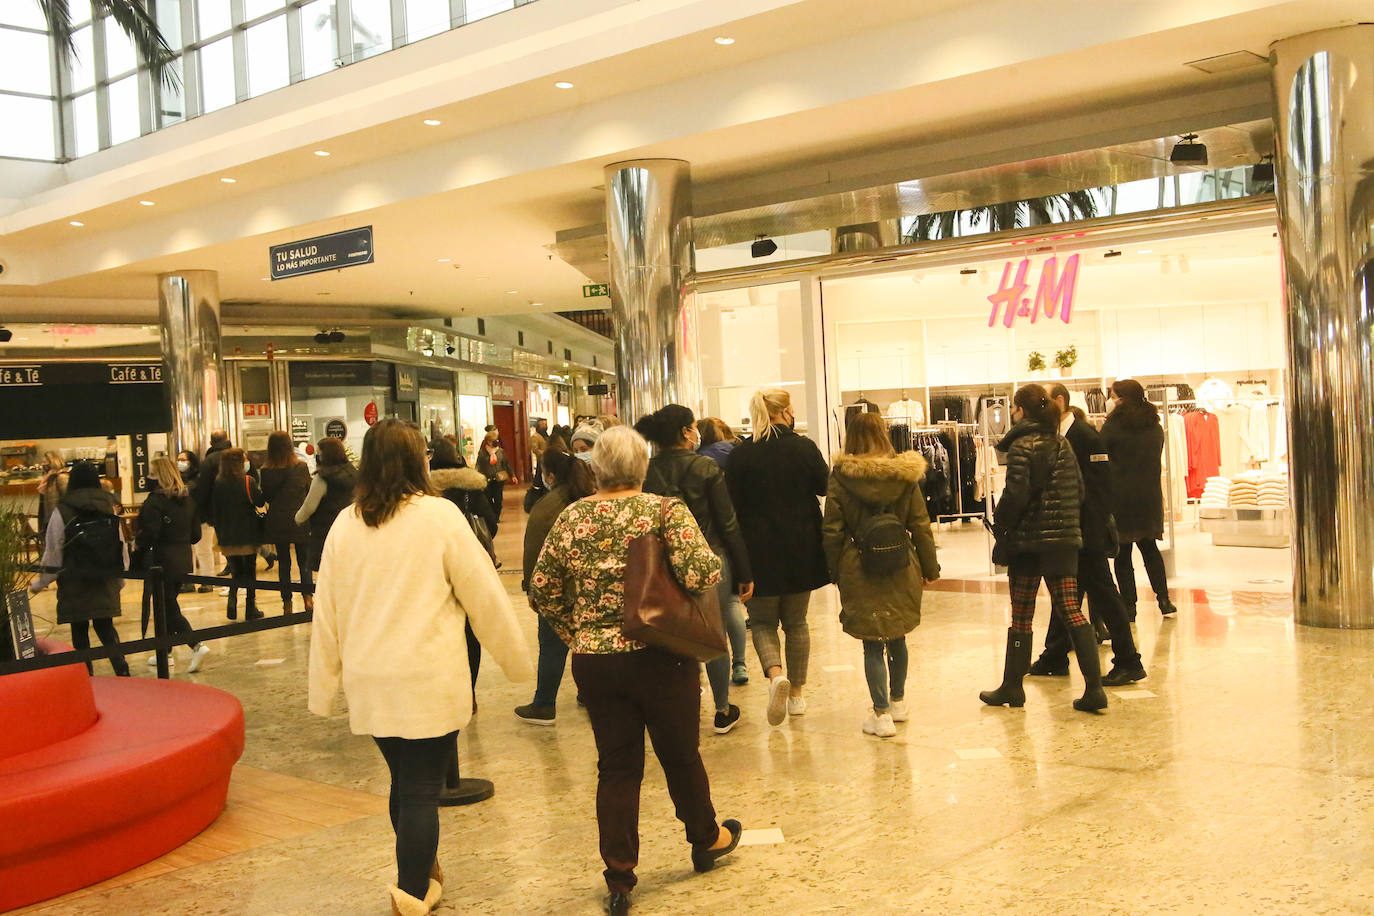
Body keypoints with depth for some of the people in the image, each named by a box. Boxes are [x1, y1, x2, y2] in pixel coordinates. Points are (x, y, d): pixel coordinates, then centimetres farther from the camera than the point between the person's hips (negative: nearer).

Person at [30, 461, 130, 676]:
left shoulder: (62, 511, -10)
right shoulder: (109, 507, 2)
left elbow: (53, 554, -6)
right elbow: (122, 547, 6)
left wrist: (39, 584, 7)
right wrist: (120, 578, 19)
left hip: (75, 584, -3)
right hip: (106, 582, 3)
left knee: (79, 631, 8)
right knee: (105, 626, 11)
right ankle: (122, 669, -6)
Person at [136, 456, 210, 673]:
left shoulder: (156, 500, -15)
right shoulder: (188, 499, 5)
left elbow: (149, 534, -18)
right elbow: (196, 534, 7)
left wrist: (138, 543, 2)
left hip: (163, 561, -7)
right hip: (184, 561, 7)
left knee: (169, 609, -2)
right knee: (167, 605, 19)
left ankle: (197, 646, -16)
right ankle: (163, 653, 27)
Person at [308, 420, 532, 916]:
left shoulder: (345, 525, 2)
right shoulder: (439, 516, -10)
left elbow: (326, 610, 8)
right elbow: (484, 595, -5)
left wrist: (323, 686, 17)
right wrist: (516, 659, 6)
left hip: (369, 683, 5)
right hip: (428, 680, -5)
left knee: (404, 781, 21)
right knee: (421, 790, 4)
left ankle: (421, 871, 37)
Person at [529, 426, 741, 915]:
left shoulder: (571, 518, 0)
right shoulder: (665, 510, -11)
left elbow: (542, 590, 3)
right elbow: (701, 573, -22)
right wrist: (712, 563, 0)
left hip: (593, 660, 2)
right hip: (659, 657, -2)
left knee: (616, 766, 12)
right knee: (680, 754, 17)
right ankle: (707, 839, 40)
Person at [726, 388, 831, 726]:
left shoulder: (741, 455, -7)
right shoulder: (804, 447, -6)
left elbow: (733, 506, -6)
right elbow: (825, 486, 5)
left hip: (760, 550, -2)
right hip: (802, 549, 2)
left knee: (763, 622, 10)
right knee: (796, 622, 16)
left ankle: (775, 675, -17)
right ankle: (796, 695, 21)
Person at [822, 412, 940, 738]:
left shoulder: (840, 477, -7)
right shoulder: (905, 474, -1)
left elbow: (832, 530, -5)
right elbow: (920, 525, 2)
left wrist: (835, 572, 4)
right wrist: (929, 567, 10)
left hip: (859, 570, -3)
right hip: (901, 567, 3)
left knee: (872, 642, 3)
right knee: (897, 637, 18)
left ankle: (882, 714, 4)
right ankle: (898, 701, 32)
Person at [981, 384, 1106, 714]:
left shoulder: (1022, 446, -10)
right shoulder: (1063, 443, 9)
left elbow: (1015, 495, -16)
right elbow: (1079, 490, 11)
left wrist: (999, 525, -4)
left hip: (1029, 540, -5)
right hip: (1065, 538, 5)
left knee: (1021, 616, 5)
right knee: (1070, 610, 4)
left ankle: (1012, 687, 15)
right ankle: (1094, 689, -3)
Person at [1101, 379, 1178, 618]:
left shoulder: (1113, 425, -10)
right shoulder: (1155, 426, 8)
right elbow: (1156, 460, 16)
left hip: (1120, 496, -5)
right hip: (1150, 496, 5)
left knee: (1122, 554, 1)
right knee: (1150, 548, 17)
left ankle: (1129, 607, 2)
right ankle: (1164, 601, 15)